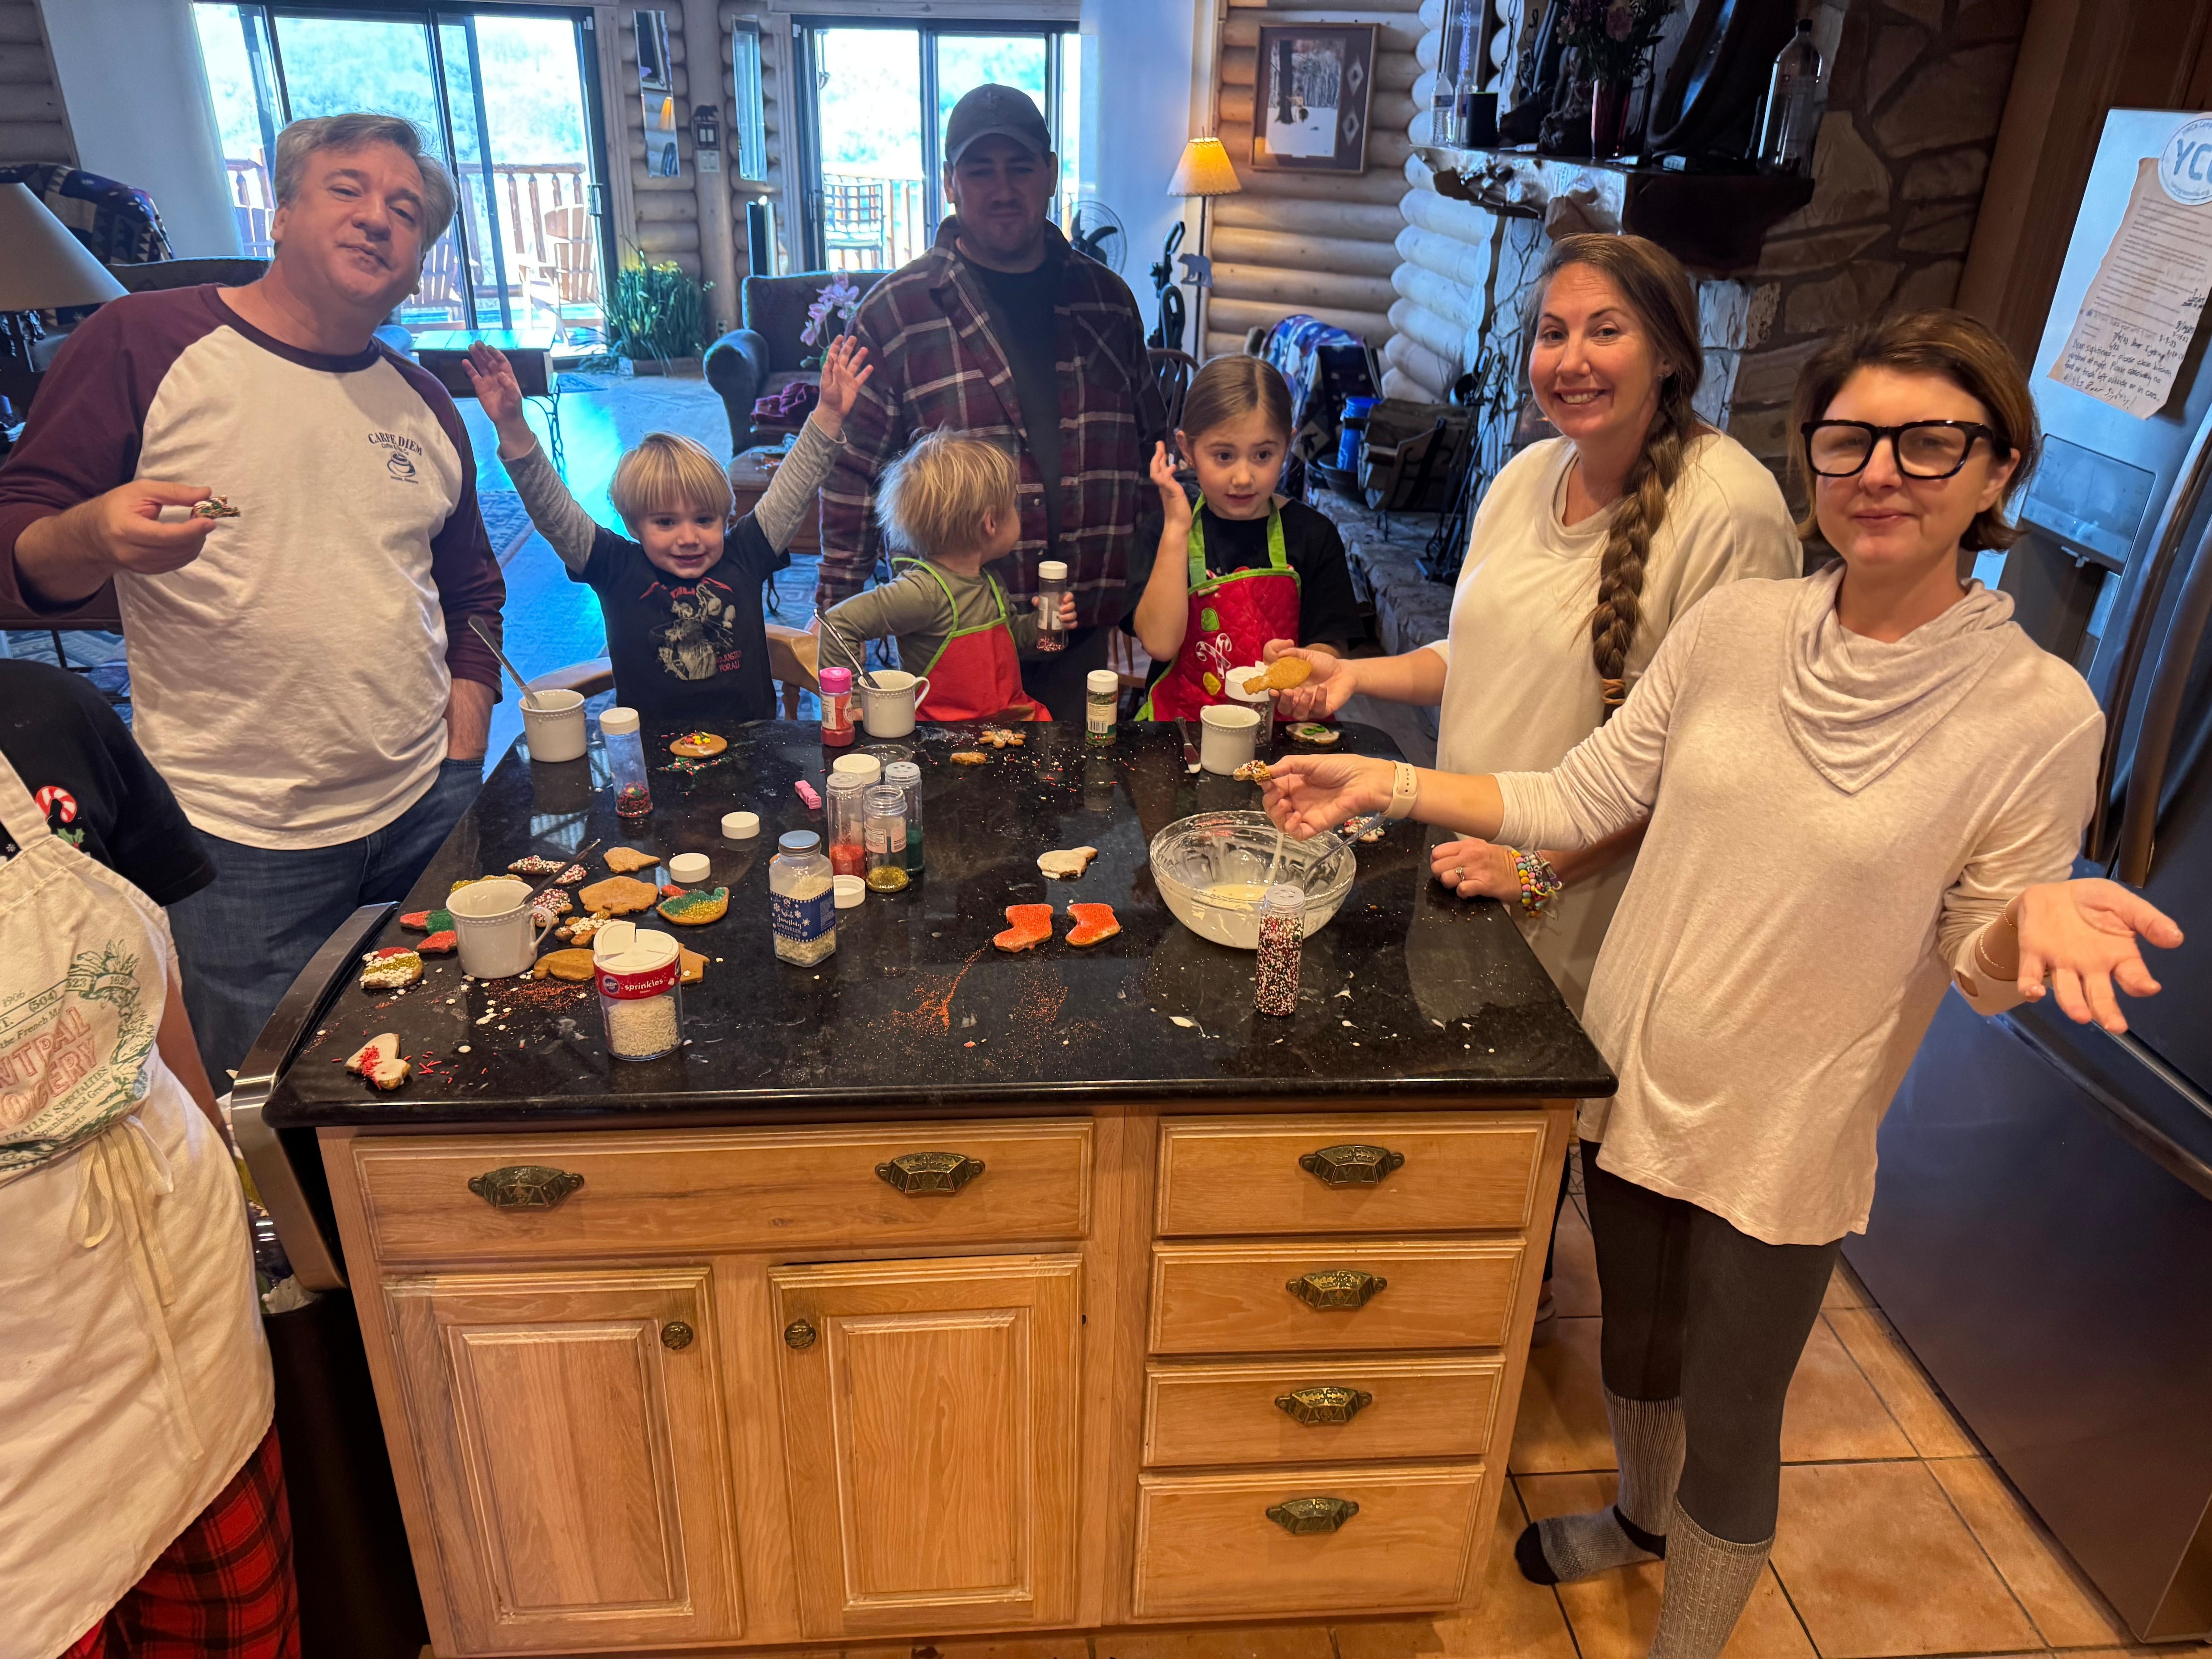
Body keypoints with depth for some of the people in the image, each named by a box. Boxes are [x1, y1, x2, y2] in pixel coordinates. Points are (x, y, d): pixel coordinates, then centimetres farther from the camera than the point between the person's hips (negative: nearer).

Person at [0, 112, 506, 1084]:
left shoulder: (425, 407, 9)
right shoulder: (141, 343, -4)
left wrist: (461, 765, 9)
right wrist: (93, 538, -27)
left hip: (426, 813, 4)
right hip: (243, 848, -4)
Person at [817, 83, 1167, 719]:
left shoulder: (1107, 301, 8)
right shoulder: (895, 311, -3)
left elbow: (1150, 449, 16)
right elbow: (853, 476, -2)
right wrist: (836, 619, -3)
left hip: (1084, 633, 3)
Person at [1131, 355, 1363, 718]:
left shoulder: (1313, 535, 4)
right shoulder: (1166, 527, 1)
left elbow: (1330, 647, 1)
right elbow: (1160, 644, -11)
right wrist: (1176, 530, -14)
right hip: (1182, 719, -2)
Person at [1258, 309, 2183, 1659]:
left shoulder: (2039, 714, -15)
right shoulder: (1734, 627, -7)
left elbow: (1979, 963, -7)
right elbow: (1587, 799, -3)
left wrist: (2037, 912, -30)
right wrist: (1386, 785, -9)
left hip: (1786, 1141, -3)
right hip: (1636, 1076, 4)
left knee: (1731, 1422, 13)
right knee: (1636, 1344, 26)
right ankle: (1643, 1517, 58)